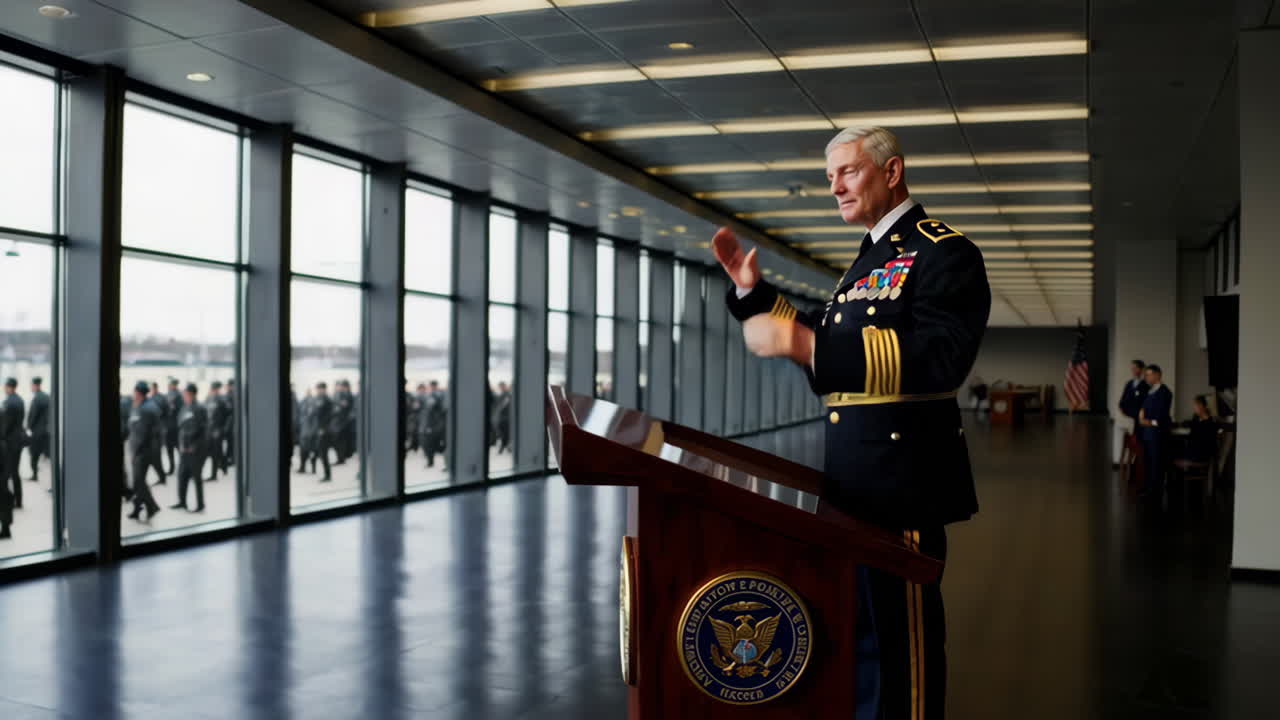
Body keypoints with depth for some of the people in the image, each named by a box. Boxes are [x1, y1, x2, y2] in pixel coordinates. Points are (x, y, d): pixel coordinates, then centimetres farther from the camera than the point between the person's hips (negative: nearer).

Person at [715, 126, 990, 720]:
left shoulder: (943, 251, -10)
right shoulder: (868, 260, 18)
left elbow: (940, 356, -26)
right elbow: (829, 351, 25)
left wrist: (804, 344, -32)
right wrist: (753, 291, 13)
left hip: (902, 474, -9)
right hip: (853, 472, 9)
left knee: (900, 632, 0)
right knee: (855, 625, 17)